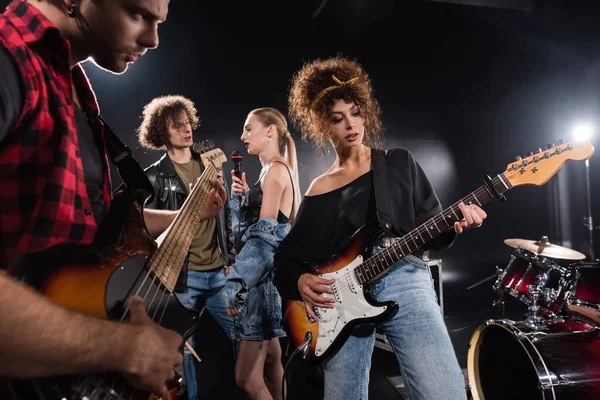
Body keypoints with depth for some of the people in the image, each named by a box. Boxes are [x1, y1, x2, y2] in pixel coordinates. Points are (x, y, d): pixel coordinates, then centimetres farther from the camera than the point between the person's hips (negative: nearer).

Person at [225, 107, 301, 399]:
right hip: (269, 274, 10)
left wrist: (238, 286, -20)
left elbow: (263, 235, -19)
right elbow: (251, 225, 17)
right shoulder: (280, 171, 18)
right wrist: (242, 195, 4)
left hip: (267, 276, -10)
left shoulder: (275, 170, -11)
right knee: (270, 362, 16)